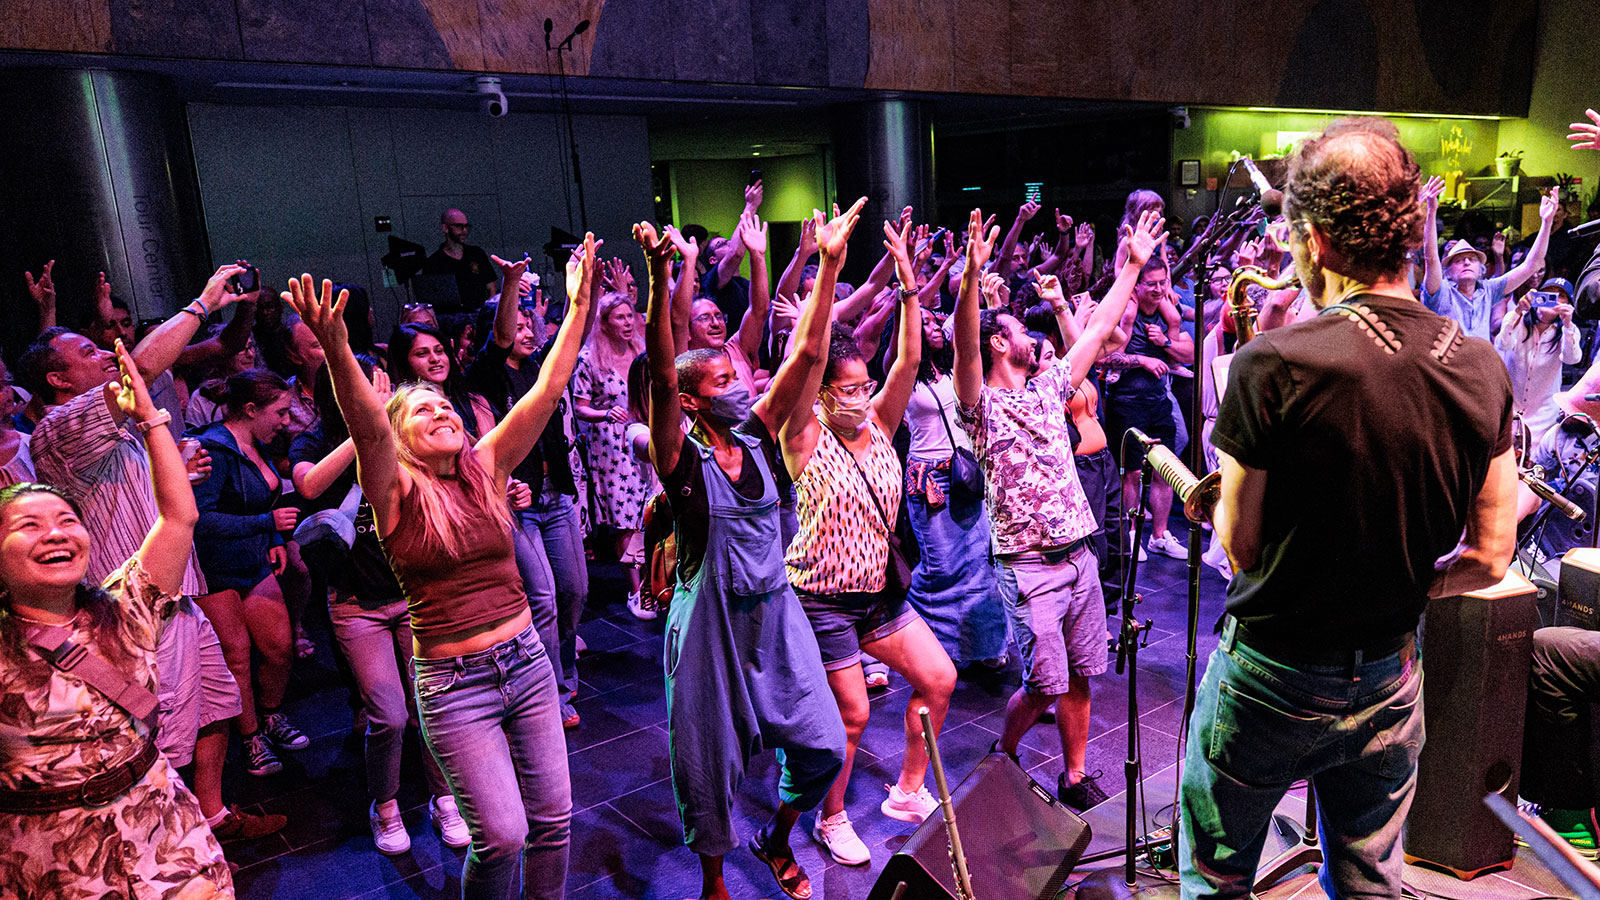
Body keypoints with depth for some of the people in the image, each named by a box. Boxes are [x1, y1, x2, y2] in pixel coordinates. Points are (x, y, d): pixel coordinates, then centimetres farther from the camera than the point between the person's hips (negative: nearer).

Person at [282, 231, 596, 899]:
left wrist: (578, 306, -8)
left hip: (526, 661, 4)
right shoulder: (397, 490, -7)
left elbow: (547, 392, -3)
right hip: (453, 681, -4)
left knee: (552, 817, 11)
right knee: (501, 835, -3)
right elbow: (367, 428, -27)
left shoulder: (486, 468, 3)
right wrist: (336, 350, -44)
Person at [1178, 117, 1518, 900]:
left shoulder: (1276, 366, -24)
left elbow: (1238, 548, -13)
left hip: (1270, 681, -5)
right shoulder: (1483, 372, -6)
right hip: (1390, 684, 5)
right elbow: (1490, 560, 1)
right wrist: (1392, 589, 12)